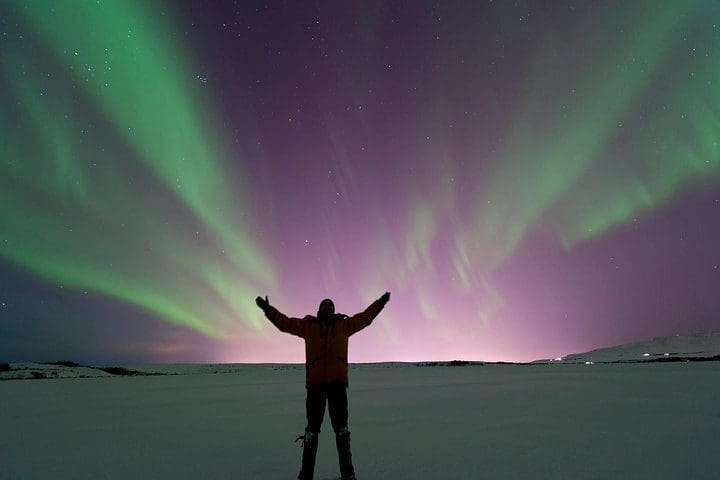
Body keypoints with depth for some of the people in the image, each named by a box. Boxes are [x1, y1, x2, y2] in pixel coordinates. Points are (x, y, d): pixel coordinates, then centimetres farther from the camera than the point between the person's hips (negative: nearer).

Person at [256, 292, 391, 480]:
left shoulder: (344, 324, 16)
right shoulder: (308, 325, 13)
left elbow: (365, 317, 24)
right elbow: (284, 322, 15)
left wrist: (380, 303, 25)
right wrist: (268, 309, 9)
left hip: (337, 382, 1)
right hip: (315, 382, -1)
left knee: (341, 427, 6)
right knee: (312, 426, 5)